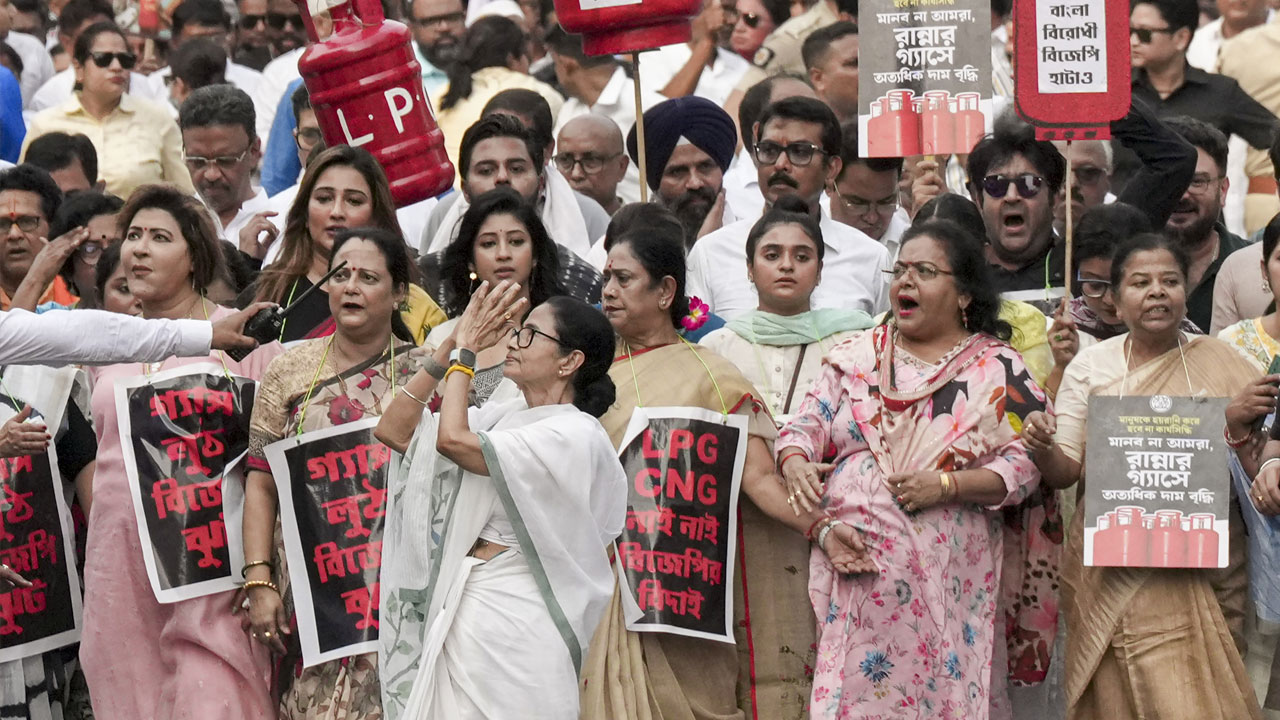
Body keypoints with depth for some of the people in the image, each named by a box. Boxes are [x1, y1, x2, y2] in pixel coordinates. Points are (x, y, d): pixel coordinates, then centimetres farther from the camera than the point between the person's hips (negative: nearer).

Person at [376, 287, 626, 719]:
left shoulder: (576, 436, -13)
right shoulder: (504, 417, 11)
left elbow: (453, 440, -22)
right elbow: (394, 431, 10)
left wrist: (466, 351, -8)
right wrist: (454, 344, 5)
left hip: (515, 626, -7)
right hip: (458, 616, 7)